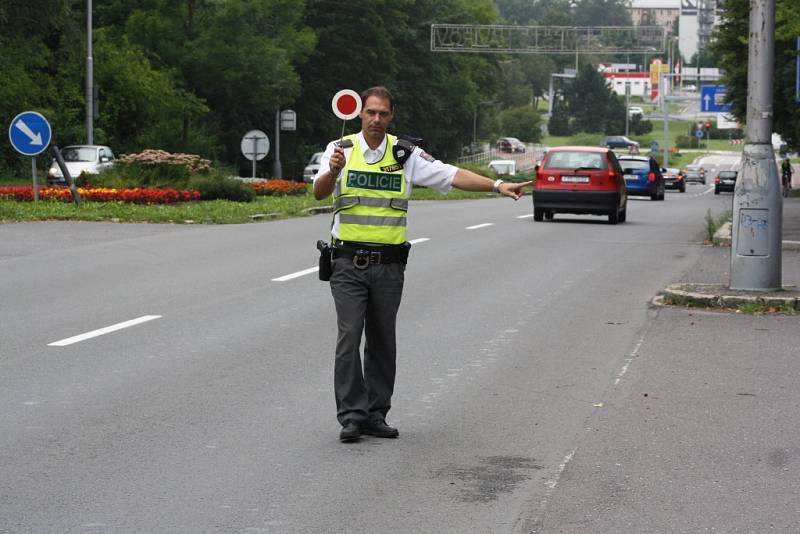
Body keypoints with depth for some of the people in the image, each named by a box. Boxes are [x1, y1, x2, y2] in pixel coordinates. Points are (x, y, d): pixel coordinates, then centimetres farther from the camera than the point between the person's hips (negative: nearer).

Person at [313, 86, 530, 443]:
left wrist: (497, 185, -5)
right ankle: (352, 416, -2)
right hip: (348, 262, -2)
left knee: (383, 341, 7)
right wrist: (333, 171, -33)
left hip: (389, 265, 3)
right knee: (349, 338, -8)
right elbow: (319, 192, -12)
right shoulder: (341, 149, 1)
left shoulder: (405, 155, 7)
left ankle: (376, 415, 16)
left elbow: (452, 176, 4)